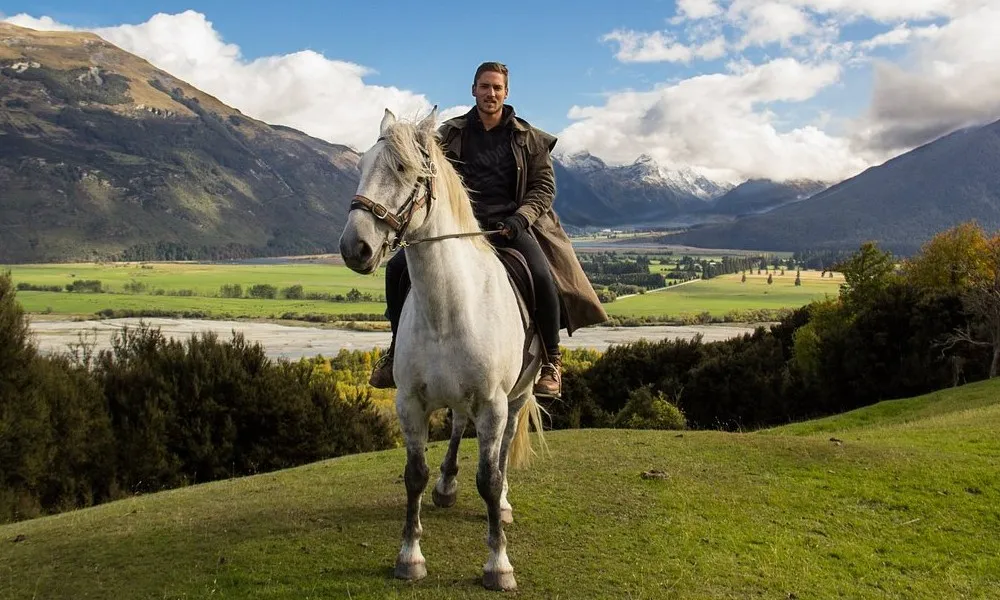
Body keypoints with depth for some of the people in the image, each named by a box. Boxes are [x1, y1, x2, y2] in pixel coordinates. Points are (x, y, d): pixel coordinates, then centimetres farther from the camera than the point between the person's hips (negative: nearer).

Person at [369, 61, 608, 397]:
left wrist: (521, 218, -13)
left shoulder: (528, 138, 9)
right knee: (398, 268, -13)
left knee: (542, 277, -31)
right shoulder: (449, 134, 12)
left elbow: (544, 185, 6)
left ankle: (552, 360, -11)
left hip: (508, 224, -2)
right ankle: (398, 348, 8)